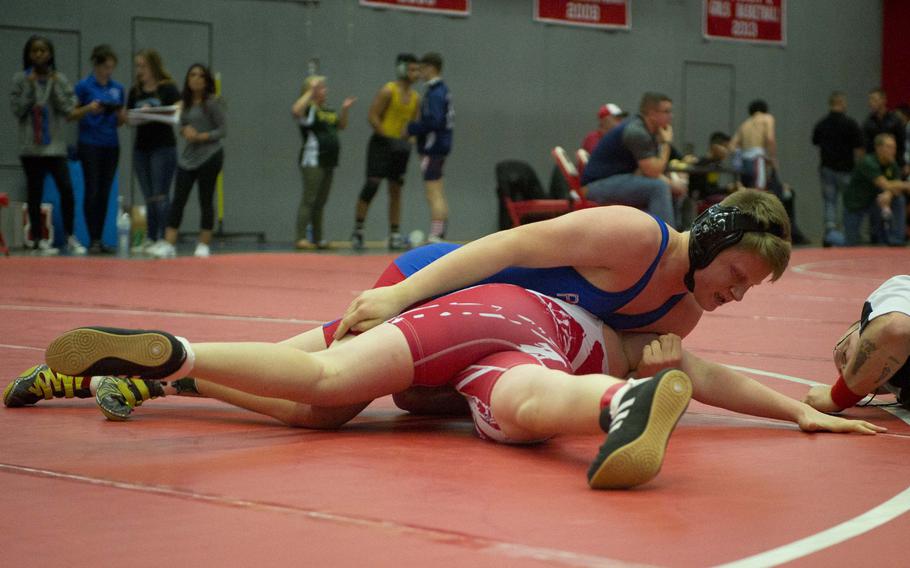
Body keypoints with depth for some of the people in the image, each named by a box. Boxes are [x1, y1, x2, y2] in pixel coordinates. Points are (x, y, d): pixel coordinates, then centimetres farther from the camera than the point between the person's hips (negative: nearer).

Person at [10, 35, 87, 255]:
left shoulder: (60, 79, 6)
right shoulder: (20, 79, 2)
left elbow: (69, 109, 1)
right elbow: (17, 110, -3)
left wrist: (56, 87, -9)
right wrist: (30, 87, -11)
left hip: (55, 145, 1)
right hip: (30, 146, -1)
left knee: (66, 189, -9)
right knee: (35, 193, 4)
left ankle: (70, 236, 2)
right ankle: (38, 239, 10)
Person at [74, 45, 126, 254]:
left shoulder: (118, 88, 11)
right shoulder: (83, 86, -2)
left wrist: (122, 116, -5)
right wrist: (88, 109, -18)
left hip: (111, 144, 4)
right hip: (90, 144, -4)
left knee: (105, 193, 5)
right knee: (92, 191, -5)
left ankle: (100, 239, 9)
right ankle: (93, 240, -2)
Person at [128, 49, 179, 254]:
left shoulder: (168, 88, -3)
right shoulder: (135, 91, 13)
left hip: (163, 147, -6)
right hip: (141, 147, 6)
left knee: (160, 196, -8)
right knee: (149, 197, 8)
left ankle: (164, 239, -6)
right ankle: (150, 239, 12)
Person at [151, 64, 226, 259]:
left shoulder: (213, 102, -7)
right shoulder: (185, 103, 10)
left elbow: (222, 130, -8)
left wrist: (201, 136, -19)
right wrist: (185, 130, -5)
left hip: (209, 156, -5)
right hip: (188, 156, 5)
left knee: (206, 200, 2)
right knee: (178, 200, -2)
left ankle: (203, 246, 11)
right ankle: (169, 245, -5)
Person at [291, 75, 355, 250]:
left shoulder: (328, 111, 16)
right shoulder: (308, 109, -9)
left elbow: (341, 126, 28)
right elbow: (295, 111, -30)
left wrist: (344, 109, 12)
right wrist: (310, 91, -26)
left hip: (328, 162, 8)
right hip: (312, 161, -8)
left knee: (320, 203, 12)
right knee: (309, 200, -10)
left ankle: (318, 239, 18)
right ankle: (301, 239, -11)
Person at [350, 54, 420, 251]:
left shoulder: (415, 98, 10)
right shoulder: (388, 91, -9)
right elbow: (372, 116, -14)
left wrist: (406, 140, 3)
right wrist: (388, 138, -17)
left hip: (399, 147, 6)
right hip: (380, 144, -6)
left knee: (396, 190, 6)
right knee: (371, 185, -12)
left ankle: (395, 235, 9)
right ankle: (358, 230, -4)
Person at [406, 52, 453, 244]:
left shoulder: (434, 93, -16)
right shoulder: (443, 90, 13)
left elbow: (433, 121, -25)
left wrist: (411, 128, -13)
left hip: (432, 149, -10)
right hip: (441, 146, 10)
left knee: (434, 195, -9)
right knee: (438, 195, 14)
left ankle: (435, 237, -10)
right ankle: (439, 235, 18)